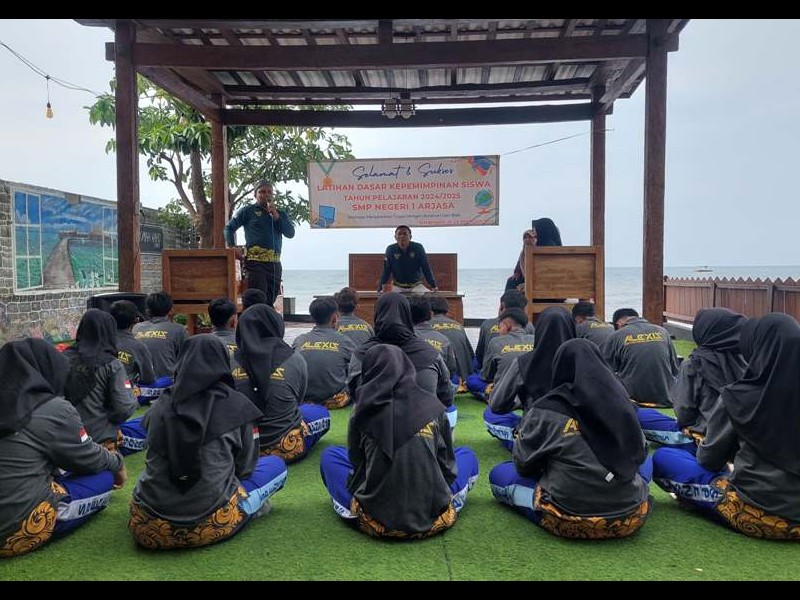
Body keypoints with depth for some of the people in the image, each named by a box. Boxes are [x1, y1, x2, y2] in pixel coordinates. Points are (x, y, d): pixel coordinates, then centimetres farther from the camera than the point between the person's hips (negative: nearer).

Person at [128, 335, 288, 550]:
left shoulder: (160, 406, 2)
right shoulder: (236, 405, -4)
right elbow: (245, 466, 7)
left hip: (148, 529, 4)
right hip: (207, 525, -3)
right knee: (276, 465, 17)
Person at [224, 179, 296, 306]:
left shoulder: (280, 213, 18)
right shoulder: (248, 211, 8)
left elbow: (290, 233, 4)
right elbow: (229, 227, 10)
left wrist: (276, 216, -5)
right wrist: (232, 247, -4)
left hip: (275, 263, 5)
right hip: (256, 261, -5)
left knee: (270, 301, 9)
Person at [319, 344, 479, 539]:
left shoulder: (363, 410, -8)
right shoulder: (433, 407, -6)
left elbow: (355, 462, 6)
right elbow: (447, 462, 6)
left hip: (375, 522, 0)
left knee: (330, 455, 21)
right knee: (467, 456, 25)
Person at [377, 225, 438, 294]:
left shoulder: (418, 248, -6)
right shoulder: (391, 249, -4)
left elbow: (426, 269, -1)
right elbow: (386, 271, 2)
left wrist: (433, 286, -4)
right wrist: (380, 288, -3)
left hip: (416, 286, 0)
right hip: (398, 286, 0)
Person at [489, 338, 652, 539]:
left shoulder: (546, 412, -7)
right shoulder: (620, 401, 1)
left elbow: (523, 464, 3)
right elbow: (639, 453, 13)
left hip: (570, 522, -3)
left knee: (499, 475, 13)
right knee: (646, 463, 31)